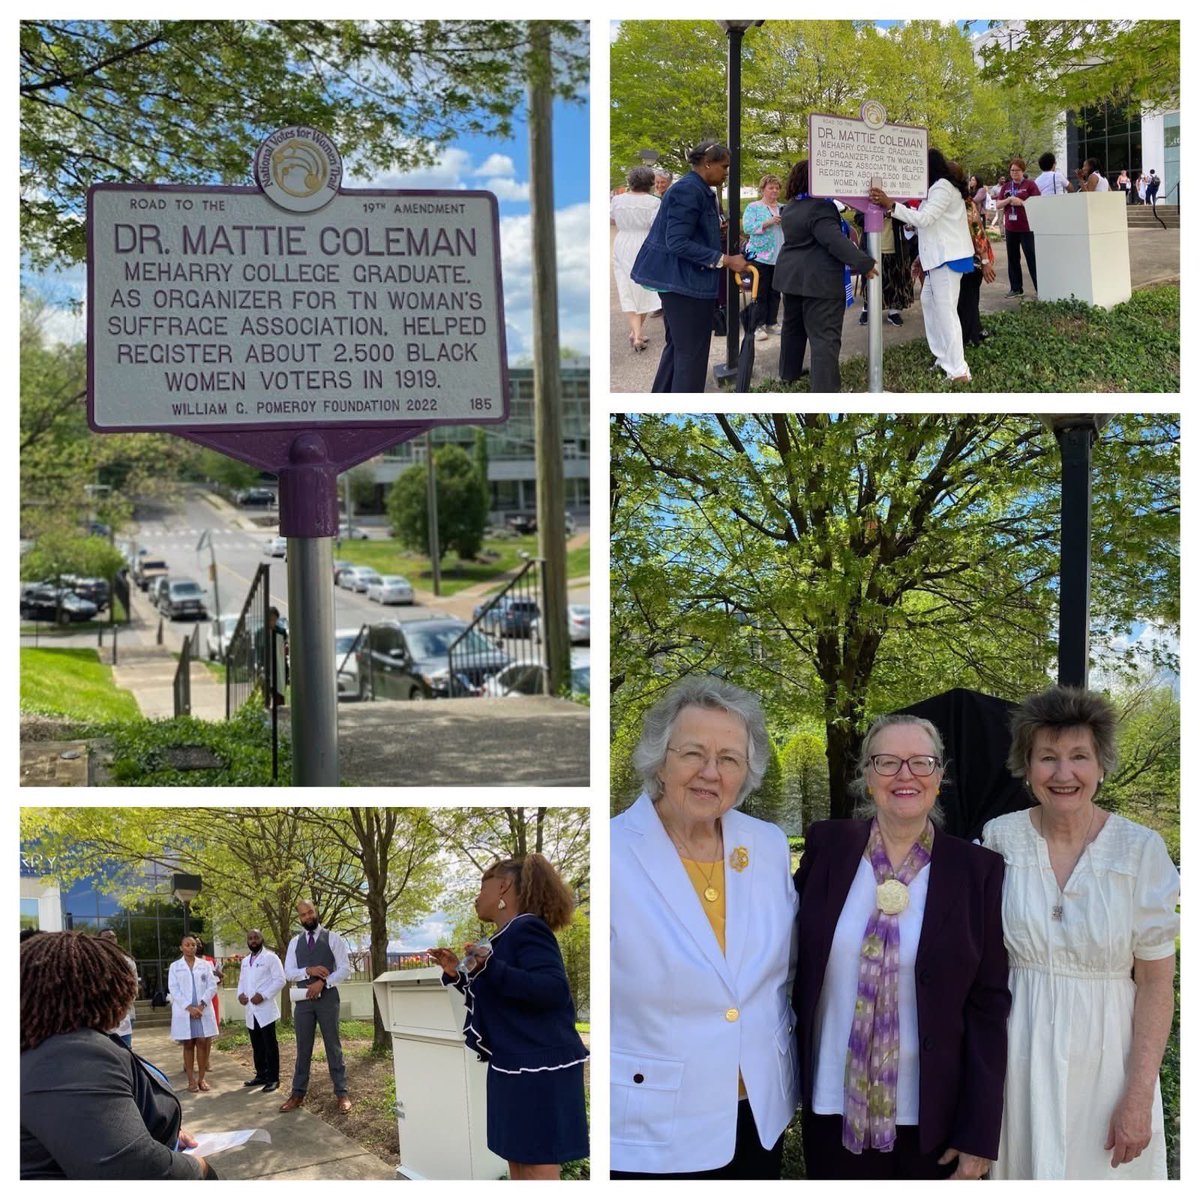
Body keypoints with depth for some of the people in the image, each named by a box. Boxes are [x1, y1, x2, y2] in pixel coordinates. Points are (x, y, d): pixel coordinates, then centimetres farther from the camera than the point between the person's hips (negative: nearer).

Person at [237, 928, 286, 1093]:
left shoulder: (270, 957, -5)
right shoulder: (245, 961, 19)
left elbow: (280, 980, -11)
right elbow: (242, 981, 22)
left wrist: (263, 995, -19)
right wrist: (240, 994, 0)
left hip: (265, 1009, -7)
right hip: (251, 1011, 7)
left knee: (270, 1046, -4)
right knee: (257, 1046, 13)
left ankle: (273, 1079, -1)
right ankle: (261, 1075, 21)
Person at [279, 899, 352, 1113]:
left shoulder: (333, 938, -1)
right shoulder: (295, 942, 10)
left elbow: (345, 969, -6)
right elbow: (288, 973, 4)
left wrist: (322, 982, -17)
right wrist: (309, 971, -14)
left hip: (328, 997, -3)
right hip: (303, 999, 3)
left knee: (333, 1047, 2)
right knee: (303, 1048, 8)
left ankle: (341, 1093, 6)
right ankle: (298, 1094, 14)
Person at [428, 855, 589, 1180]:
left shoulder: (528, 929, -14)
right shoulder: (504, 937, 15)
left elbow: (554, 990, -27)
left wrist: (490, 967, -29)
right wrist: (458, 973, 14)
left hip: (539, 1067, -10)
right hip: (513, 1065, 10)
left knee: (538, 1164, -7)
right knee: (517, 1159, 14)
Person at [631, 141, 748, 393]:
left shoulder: (699, 190, 12)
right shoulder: (688, 191, -19)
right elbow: (677, 242, -25)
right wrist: (725, 260, -26)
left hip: (680, 279, 11)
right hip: (686, 280, -11)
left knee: (677, 345, 19)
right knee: (692, 351, -3)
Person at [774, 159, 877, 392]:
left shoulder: (792, 206, 10)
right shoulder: (820, 207, -19)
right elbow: (835, 240, -27)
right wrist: (864, 263, -26)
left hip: (791, 275, 9)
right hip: (820, 280, -9)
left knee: (793, 326, 23)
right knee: (825, 336, -8)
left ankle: (788, 372, 35)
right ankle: (825, 390, -11)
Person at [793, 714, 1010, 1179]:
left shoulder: (978, 870, -6)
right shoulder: (826, 847, -2)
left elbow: (988, 1006, -5)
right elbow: (794, 963, 6)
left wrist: (979, 1135, -7)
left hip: (934, 1119, -1)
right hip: (833, 1110, 1)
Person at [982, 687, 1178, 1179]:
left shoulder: (1141, 849, -9)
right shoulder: (999, 838, -4)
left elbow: (1156, 982, -7)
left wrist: (1140, 1096, -11)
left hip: (1104, 1056, -1)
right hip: (1017, 1056, 1)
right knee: (1026, 1170, 13)